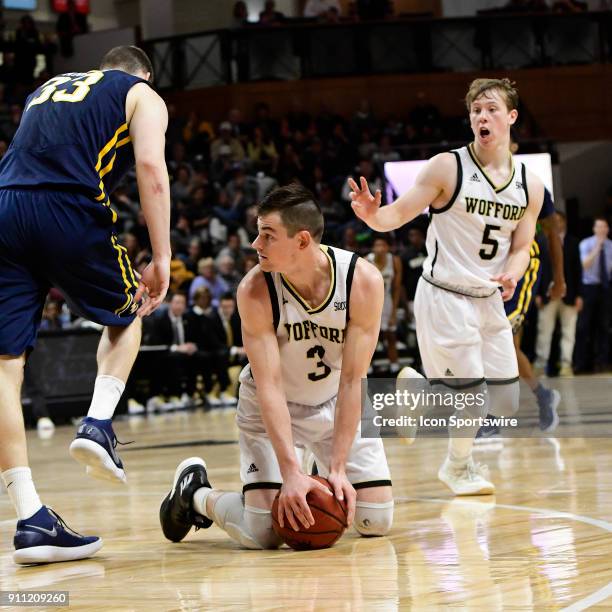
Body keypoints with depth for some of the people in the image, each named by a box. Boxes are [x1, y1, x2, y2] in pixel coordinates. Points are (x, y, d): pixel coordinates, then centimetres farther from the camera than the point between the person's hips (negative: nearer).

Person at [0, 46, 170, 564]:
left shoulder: (47, 89, 35)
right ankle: (99, 423, 1)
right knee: (127, 315, 24)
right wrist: (161, 260, -1)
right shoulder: (142, 95, 19)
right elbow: (151, 169, 2)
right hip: (70, 209, -4)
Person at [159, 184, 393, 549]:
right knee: (262, 533, -16)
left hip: (337, 404, 2)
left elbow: (352, 380, -24)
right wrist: (291, 472, -38)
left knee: (377, 522, -4)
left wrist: (338, 469, -29)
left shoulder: (364, 281, -26)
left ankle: (325, 481, 29)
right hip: (272, 408, -2)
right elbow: (269, 384, -29)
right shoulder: (255, 290, -28)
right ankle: (195, 493, 15)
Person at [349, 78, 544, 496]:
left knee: (506, 399, 7)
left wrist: (512, 274, -14)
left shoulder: (530, 186, 2)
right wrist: (372, 214, -36)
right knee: (471, 392, -10)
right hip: (444, 296, -6)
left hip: (489, 300, 6)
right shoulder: (447, 168, -12)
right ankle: (459, 466, 17)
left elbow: (521, 247, 10)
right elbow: (398, 215, -13)